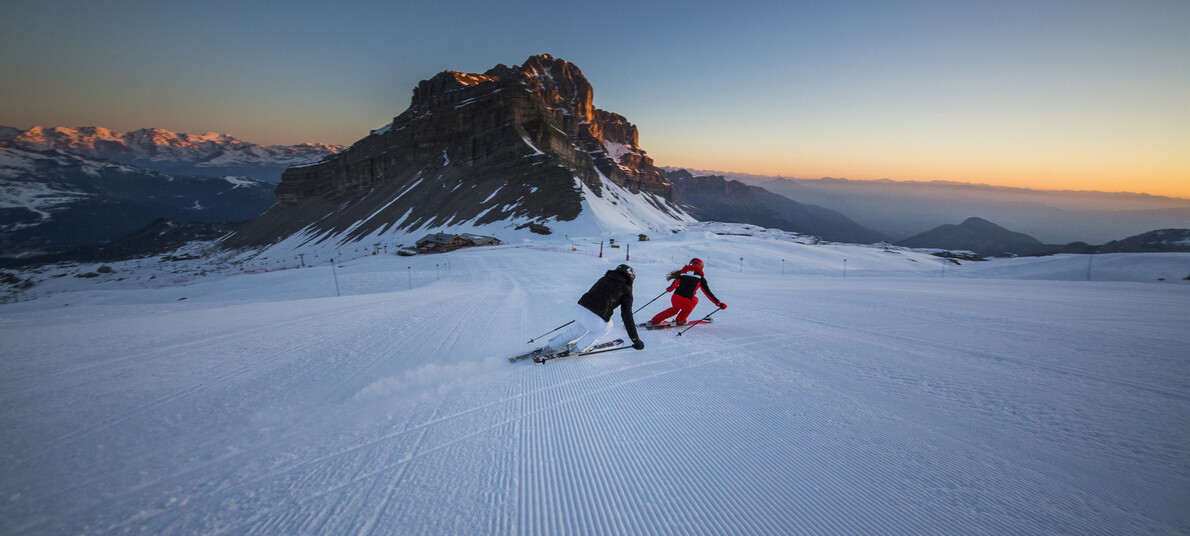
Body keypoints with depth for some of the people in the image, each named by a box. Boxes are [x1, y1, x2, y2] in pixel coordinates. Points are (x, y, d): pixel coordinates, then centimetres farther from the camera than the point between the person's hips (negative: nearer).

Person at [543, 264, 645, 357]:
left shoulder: (604, 278, 24)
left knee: (578, 329, 35)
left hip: (579, 308, 6)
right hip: (595, 319, -6)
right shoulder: (626, 289, 8)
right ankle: (579, 348, 29)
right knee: (606, 327, 28)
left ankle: (550, 347, 41)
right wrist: (635, 339, 7)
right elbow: (626, 315, 3)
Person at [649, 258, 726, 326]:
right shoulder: (700, 277, 5)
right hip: (686, 303, -3)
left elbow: (675, 284, 29)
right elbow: (708, 293, 4)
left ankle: (654, 321, 33)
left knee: (675, 309, 37)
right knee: (695, 300, 32)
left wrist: (669, 289, 50)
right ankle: (680, 320, 30)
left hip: (675, 300, 4)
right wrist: (719, 304, 10)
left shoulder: (683, 273, 14)